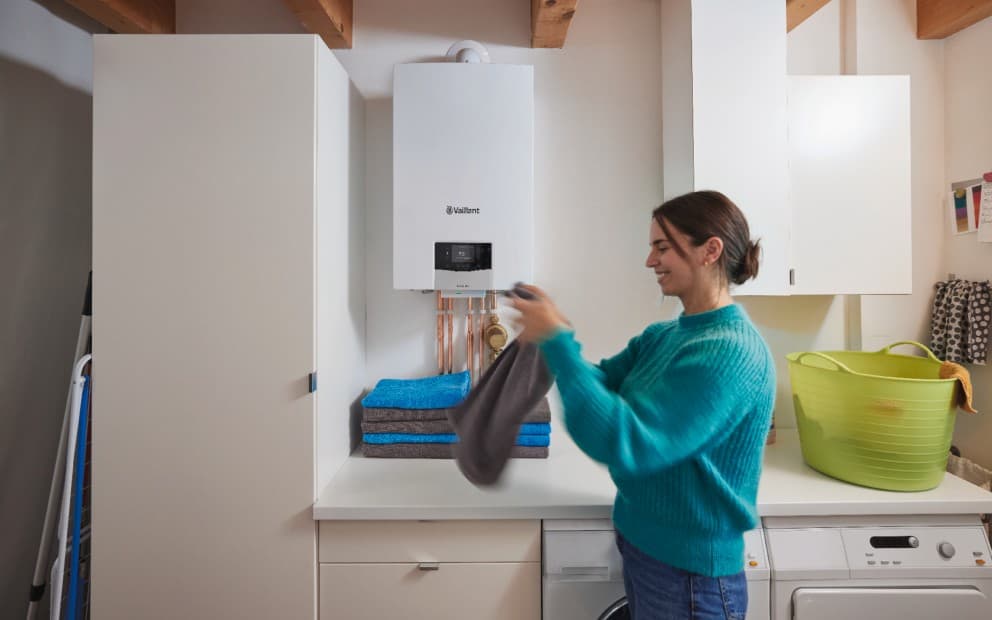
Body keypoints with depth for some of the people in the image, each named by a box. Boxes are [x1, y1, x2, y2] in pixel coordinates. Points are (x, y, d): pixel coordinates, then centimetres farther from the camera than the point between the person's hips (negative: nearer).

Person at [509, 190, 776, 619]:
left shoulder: (730, 352, -25)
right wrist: (549, 333, -13)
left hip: (689, 573, -7)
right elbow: (597, 388, 3)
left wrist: (556, 340, -29)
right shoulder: (661, 336, 2)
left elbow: (622, 443, -31)